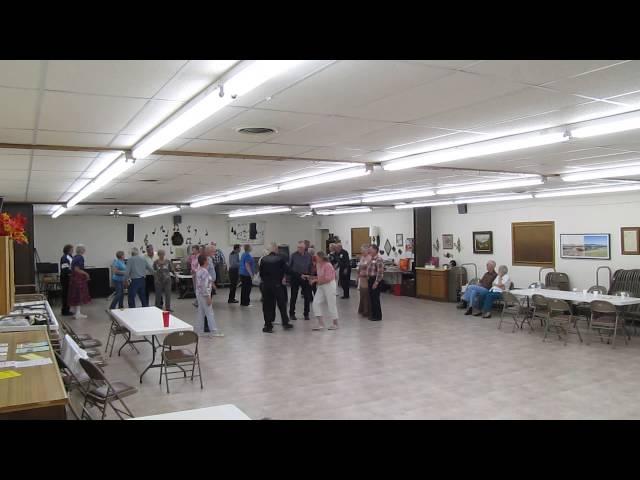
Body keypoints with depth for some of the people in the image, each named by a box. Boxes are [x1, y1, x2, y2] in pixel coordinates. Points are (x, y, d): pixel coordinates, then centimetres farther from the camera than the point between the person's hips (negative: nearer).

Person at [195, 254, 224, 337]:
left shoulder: (199, 270, 8)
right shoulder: (205, 272, -21)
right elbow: (205, 286, -24)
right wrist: (208, 297, -21)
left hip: (199, 294, 9)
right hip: (204, 295, -9)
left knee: (201, 312, 13)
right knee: (210, 313, -3)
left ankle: (200, 330, 18)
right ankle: (213, 331, 1)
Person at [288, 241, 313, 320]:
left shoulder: (308, 255, 1)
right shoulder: (294, 255, -6)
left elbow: (311, 266, 6)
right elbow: (289, 266, -2)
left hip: (305, 277, 2)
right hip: (295, 277, -2)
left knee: (307, 296, 3)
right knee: (293, 296, 4)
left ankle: (306, 314, 16)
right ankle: (292, 314, 15)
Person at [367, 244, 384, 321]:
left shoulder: (379, 259, -18)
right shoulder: (372, 259, 12)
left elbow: (380, 272, -22)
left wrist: (376, 282, -21)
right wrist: (368, 280, 18)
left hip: (376, 280, -9)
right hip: (370, 279, 9)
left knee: (375, 298, -4)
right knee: (371, 298, 13)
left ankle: (378, 316, 5)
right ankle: (373, 314, 24)